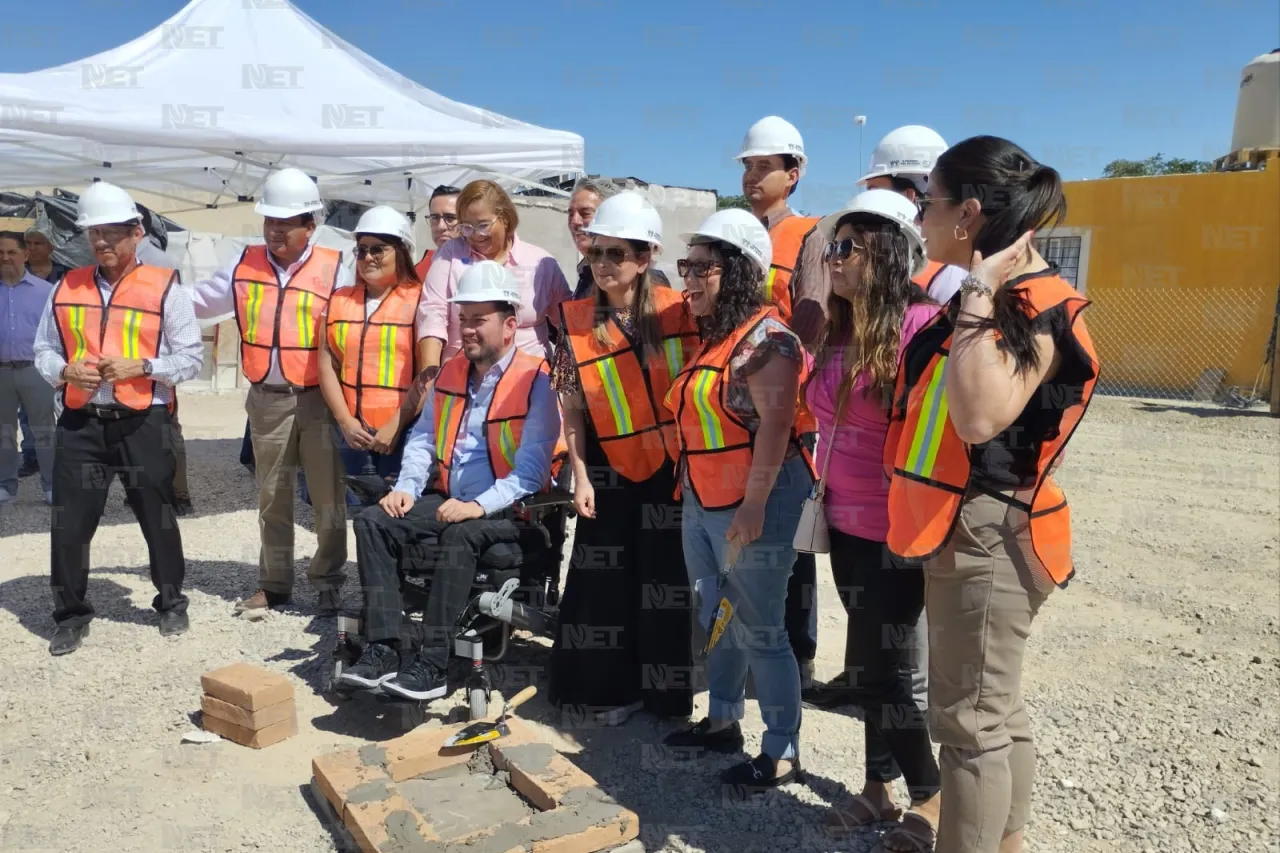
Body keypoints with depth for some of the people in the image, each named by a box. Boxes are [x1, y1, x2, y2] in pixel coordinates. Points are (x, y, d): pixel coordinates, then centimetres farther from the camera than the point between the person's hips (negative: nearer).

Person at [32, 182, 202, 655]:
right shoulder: (66, 288, 9)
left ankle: (171, 603, 28)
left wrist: (141, 366, -17)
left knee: (157, 518, 9)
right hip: (80, 423, 3)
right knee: (68, 523, 6)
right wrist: (64, 371, -7)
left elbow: (191, 357, -3)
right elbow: (44, 350, 14)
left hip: (143, 424, -3)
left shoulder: (165, 287, -2)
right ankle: (72, 615, 23)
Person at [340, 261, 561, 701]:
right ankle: (384, 647, -14)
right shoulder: (450, 372, 13)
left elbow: (532, 467, -18)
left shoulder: (535, 380, -10)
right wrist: (407, 488, -1)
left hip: (506, 511, -7)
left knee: (458, 536, -36)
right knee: (372, 521, -11)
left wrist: (480, 505, -28)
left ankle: (433, 663, -27)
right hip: (447, 501, 7)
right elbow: (423, 436, 16)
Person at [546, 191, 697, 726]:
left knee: (666, 578, 8)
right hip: (608, 467, 1)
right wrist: (580, 477, -5)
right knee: (606, 580, 6)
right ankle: (614, 687, 23)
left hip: (670, 465, 0)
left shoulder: (676, 312, -6)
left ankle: (664, 688, 25)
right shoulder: (576, 321, -3)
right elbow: (572, 409, -1)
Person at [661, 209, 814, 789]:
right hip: (701, 503, 9)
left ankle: (782, 752, 16)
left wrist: (754, 502, -25)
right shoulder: (709, 339, 14)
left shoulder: (765, 337, -14)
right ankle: (722, 721, 37)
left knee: (759, 630, 1)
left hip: (753, 504, -9)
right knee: (717, 620, 20)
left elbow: (774, 423, -22)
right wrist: (688, 488, 20)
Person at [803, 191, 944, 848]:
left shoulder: (920, 326, -17)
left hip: (897, 531, -8)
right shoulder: (840, 331, 9)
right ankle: (881, 787, 35)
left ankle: (930, 799, 26)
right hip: (848, 523, 8)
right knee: (870, 662, 17)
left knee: (878, 665, 3)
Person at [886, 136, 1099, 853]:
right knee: (996, 710, 21)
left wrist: (978, 298, -28)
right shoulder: (993, 299, 10)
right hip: (967, 531, 10)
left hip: (988, 538, -10)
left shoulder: (1041, 311, -17)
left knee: (971, 719, 2)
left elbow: (980, 418, -34)